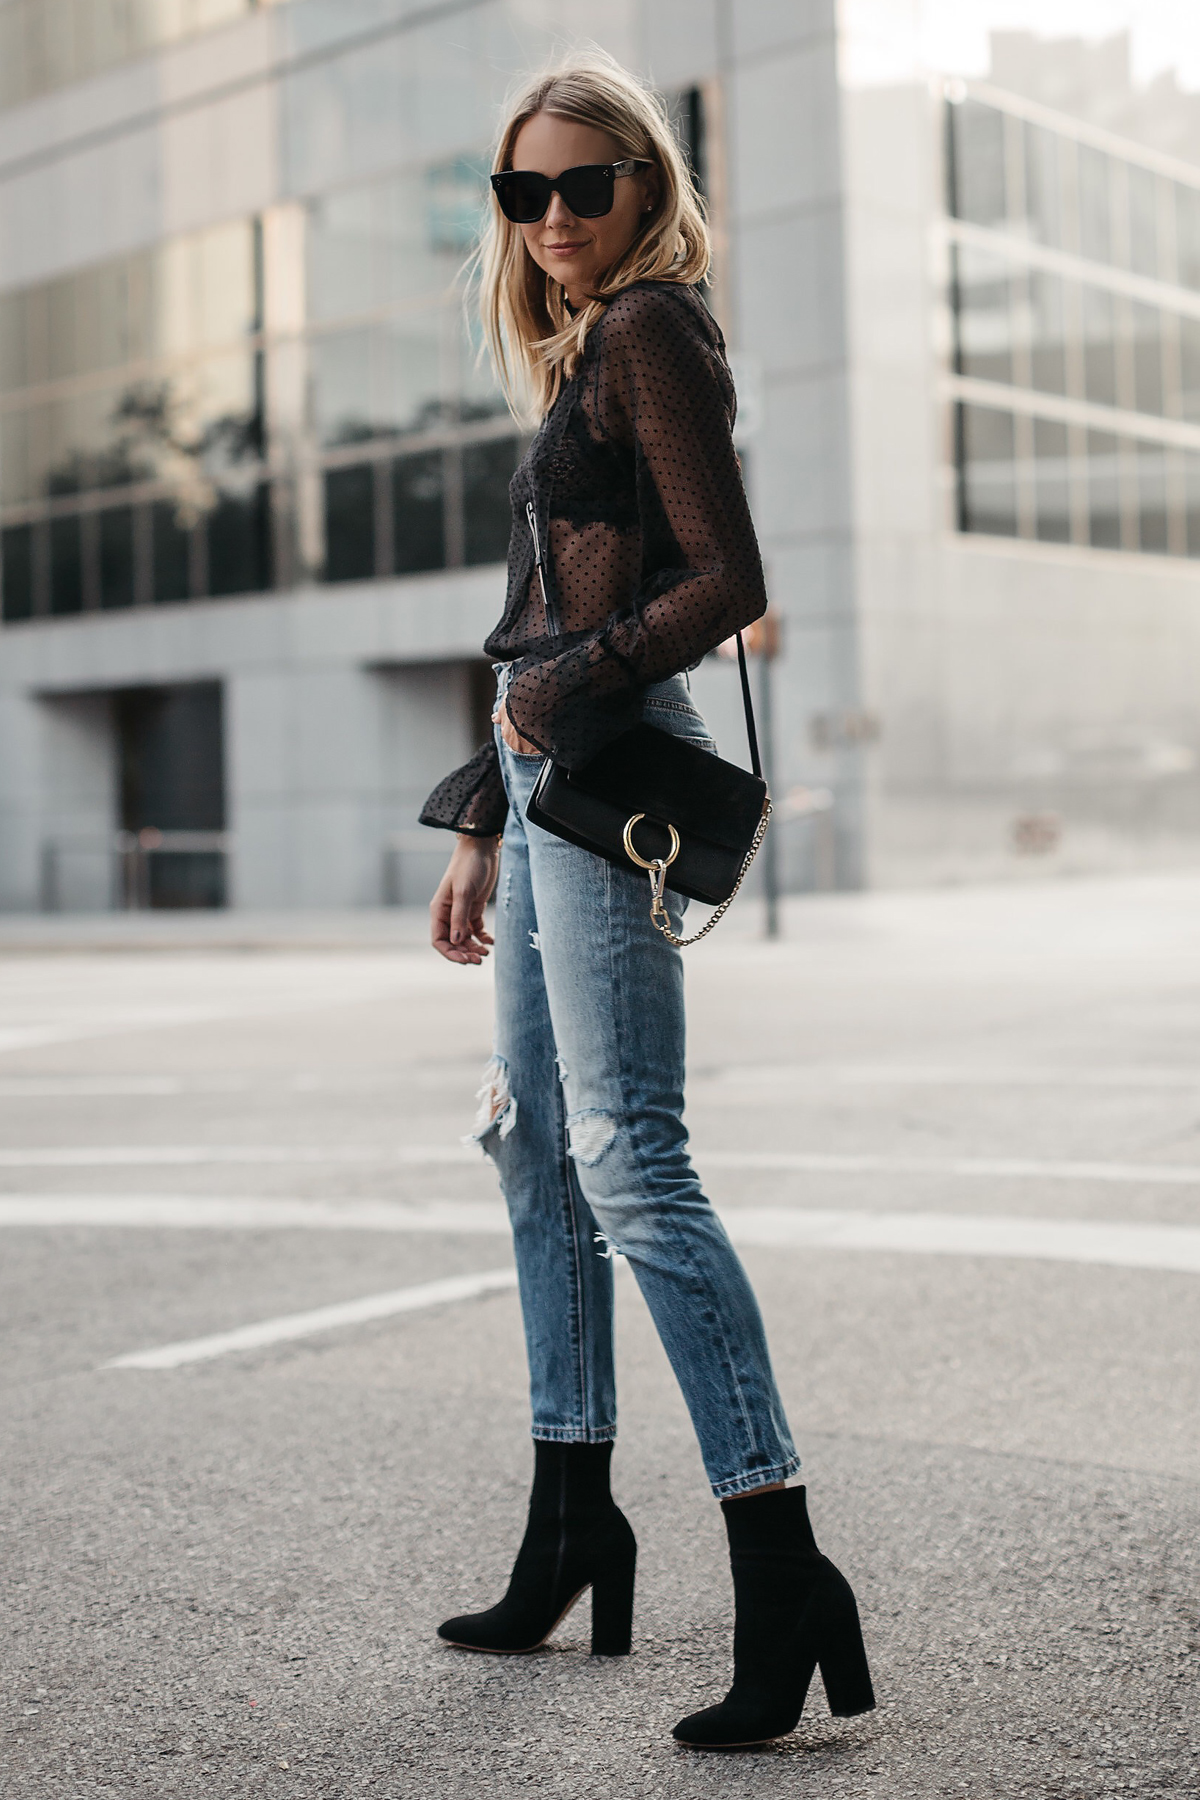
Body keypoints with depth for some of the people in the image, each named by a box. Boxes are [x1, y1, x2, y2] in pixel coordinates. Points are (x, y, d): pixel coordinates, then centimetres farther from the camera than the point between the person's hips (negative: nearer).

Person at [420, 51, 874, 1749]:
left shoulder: (650, 330, -4)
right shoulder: (587, 353, 22)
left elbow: (729, 577, -13)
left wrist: (587, 676, -23)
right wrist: (481, 824, 22)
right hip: (556, 773, 10)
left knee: (630, 1159, -16)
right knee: (539, 1144, 13)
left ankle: (784, 1573, -15)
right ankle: (571, 1541, 24)